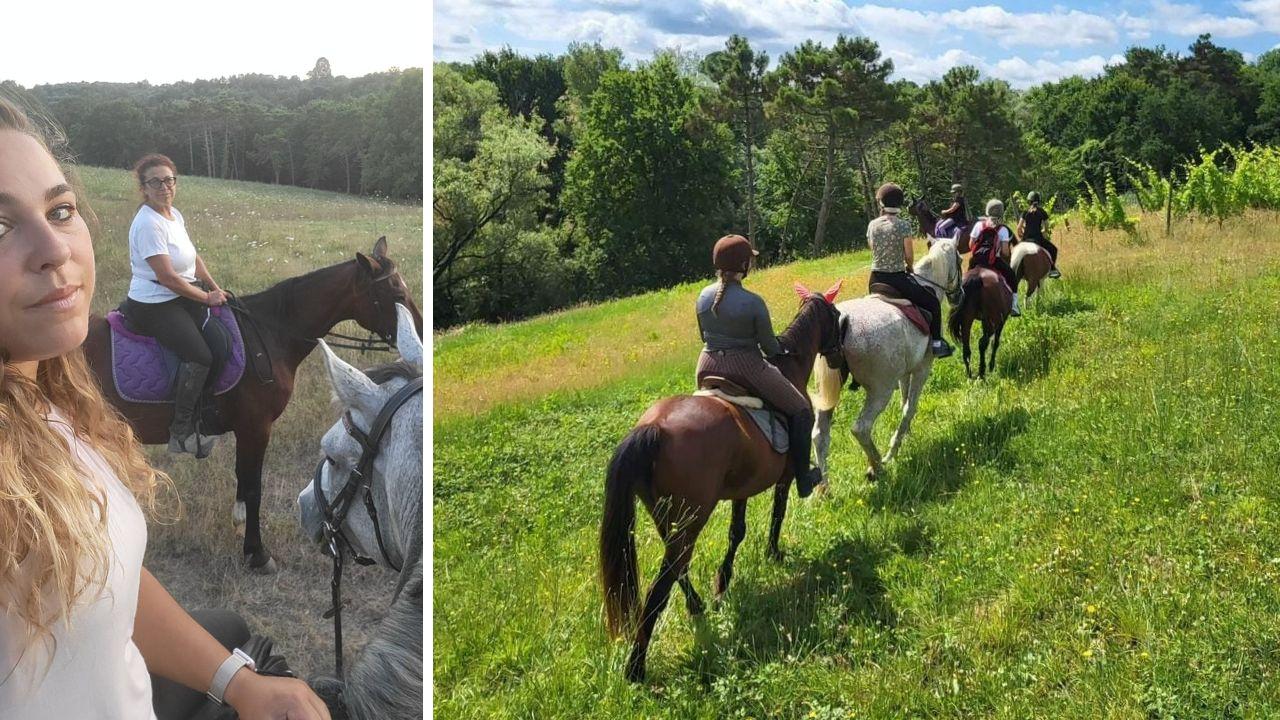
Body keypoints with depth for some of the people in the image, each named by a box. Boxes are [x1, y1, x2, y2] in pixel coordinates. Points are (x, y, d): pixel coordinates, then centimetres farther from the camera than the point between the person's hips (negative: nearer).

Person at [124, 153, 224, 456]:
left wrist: (215, 288, 7)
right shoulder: (148, 223, -20)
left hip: (181, 298, 10)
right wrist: (207, 298, -13)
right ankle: (181, 433, -13)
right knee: (200, 356, -23)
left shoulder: (174, 215, 8)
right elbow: (167, 277, -21)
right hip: (153, 306, -9)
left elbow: (194, 257, 18)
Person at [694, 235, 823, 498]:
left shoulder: (703, 297, 0)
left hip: (708, 367, 6)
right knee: (801, 410, 11)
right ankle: (803, 480, 15)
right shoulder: (753, 303, -17)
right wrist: (784, 358, 14)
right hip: (746, 367, -6)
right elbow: (770, 346, -7)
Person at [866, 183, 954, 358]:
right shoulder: (903, 225, -13)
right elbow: (909, 255, -6)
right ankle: (936, 343, 16)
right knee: (932, 302, 13)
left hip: (875, 281, 5)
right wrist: (909, 267, 14)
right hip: (897, 279, -5)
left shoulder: (872, 225, 1)